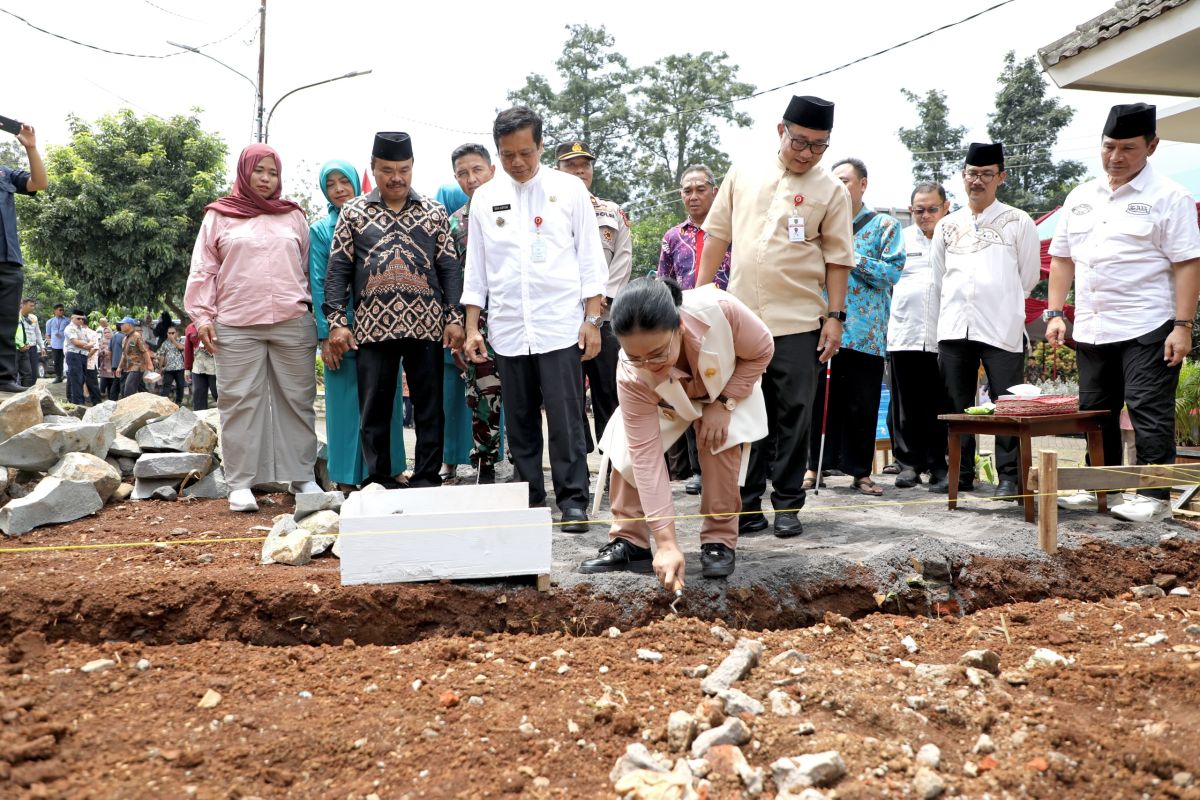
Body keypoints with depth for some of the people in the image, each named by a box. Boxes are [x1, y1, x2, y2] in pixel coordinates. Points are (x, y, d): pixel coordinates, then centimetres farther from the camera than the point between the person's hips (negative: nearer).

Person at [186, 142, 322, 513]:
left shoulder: (294, 217, 15)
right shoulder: (220, 216, 10)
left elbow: (308, 268, 16)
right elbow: (203, 271, 7)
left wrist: (313, 313, 12)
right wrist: (203, 316, -1)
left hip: (292, 324, 2)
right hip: (236, 327, -2)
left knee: (297, 400, 4)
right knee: (241, 403, -1)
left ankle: (302, 476, 13)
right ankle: (240, 483, 4)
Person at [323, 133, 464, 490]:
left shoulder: (434, 212, 9)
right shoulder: (352, 212, 8)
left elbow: (450, 267, 6)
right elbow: (338, 270, 5)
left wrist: (455, 318, -3)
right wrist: (336, 322, -4)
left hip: (426, 325, 0)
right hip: (373, 327, 0)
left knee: (430, 409, 4)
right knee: (374, 411, 5)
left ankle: (427, 480, 14)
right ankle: (380, 484, 15)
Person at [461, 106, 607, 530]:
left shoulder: (569, 189, 4)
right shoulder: (485, 197, 10)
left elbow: (591, 260, 3)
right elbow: (476, 268, 13)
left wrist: (592, 320, -4)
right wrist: (472, 327, 7)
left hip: (560, 326, -3)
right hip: (508, 329, 3)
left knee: (565, 420, -4)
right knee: (520, 422, 8)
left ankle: (573, 500, 4)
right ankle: (529, 499, 17)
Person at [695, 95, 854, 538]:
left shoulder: (831, 190, 1)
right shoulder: (743, 174, 8)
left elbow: (838, 258, 1)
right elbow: (718, 233, 11)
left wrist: (835, 316, -4)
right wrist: (700, 292, 7)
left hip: (797, 321, -2)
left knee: (793, 416, 3)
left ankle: (787, 505, 14)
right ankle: (747, 504, 16)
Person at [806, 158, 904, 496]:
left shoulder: (885, 224, 5)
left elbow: (894, 271, -6)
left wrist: (852, 257, -12)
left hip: (866, 332, -2)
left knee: (862, 404, 2)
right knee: (821, 398, 3)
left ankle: (860, 470, 11)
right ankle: (815, 464, 11)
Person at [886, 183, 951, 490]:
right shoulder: (901, 239, 15)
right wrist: (888, 322, 13)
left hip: (943, 337, -2)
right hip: (904, 335, 2)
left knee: (941, 406, 0)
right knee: (905, 406, 4)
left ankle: (939, 465, 8)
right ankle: (909, 463, 11)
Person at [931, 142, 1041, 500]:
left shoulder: (1018, 222, 5)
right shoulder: (946, 225, 14)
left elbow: (1029, 276, 10)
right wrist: (957, 310, 15)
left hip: (1002, 329, -3)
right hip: (954, 328, 4)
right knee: (957, 403, 7)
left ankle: (1009, 475, 3)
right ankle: (960, 472, 17)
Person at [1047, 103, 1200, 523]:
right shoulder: (1080, 198, 12)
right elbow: (1062, 258, 15)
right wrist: (1055, 313, 6)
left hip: (1147, 330, -6)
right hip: (1091, 330, 6)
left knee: (1149, 413, -3)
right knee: (1096, 412, 13)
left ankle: (1154, 495, 6)